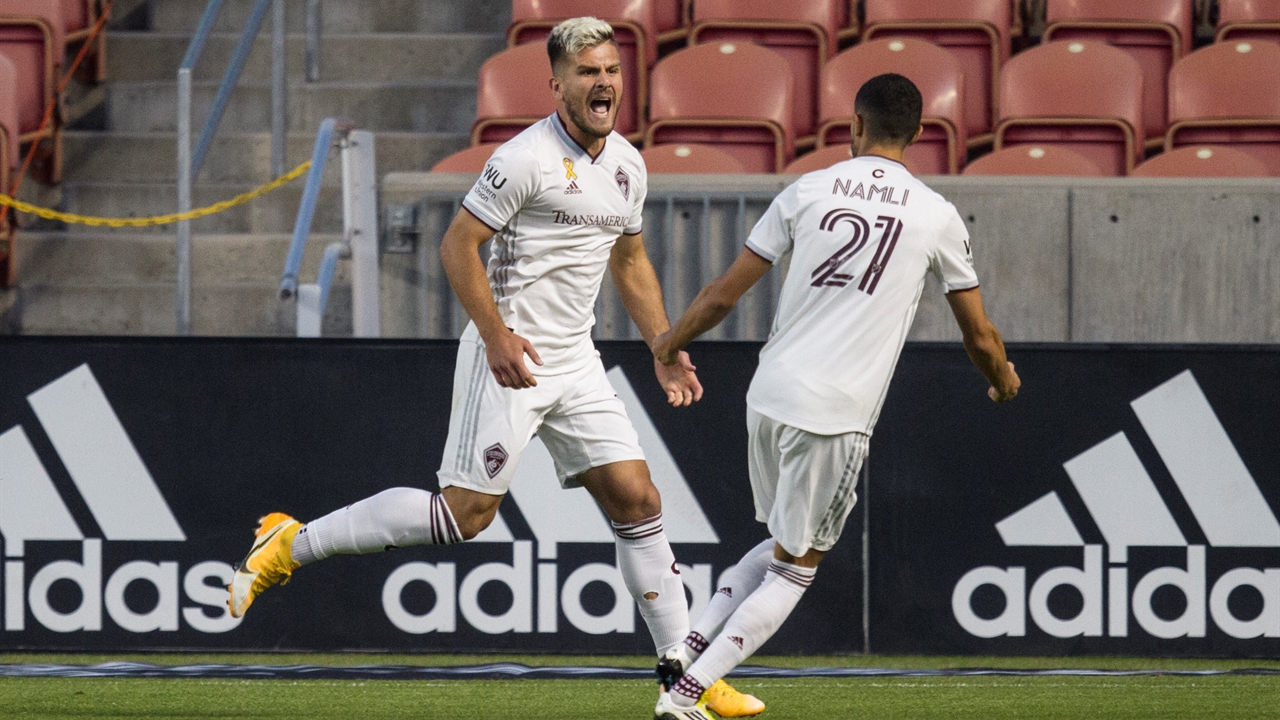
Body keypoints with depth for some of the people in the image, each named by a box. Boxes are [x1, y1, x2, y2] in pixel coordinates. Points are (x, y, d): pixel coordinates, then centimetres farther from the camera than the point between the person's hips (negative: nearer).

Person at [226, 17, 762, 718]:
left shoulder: (627, 165, 10)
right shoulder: (527, 159, -15)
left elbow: (630, 263, 24)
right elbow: (457, 244, -15)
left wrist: (664, 351, 18)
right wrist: (496, 334, -23)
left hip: (576, 364, 7)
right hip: (509, 359, -7)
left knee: (636, 501, 2)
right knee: (465, 513, -9)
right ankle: (291, 543, 4)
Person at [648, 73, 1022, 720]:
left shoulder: (808, 191, 4)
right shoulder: (936, 216, 1)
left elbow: (725, 293, 7)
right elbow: (978, 335, 9)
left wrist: (670, 343, 25)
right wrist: (1004, 381, 32)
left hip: (768, 398, 3)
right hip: (837, 417, -3)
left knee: (781, 547, 24)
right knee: (793, 570, 8)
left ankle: (689, 649, 8)